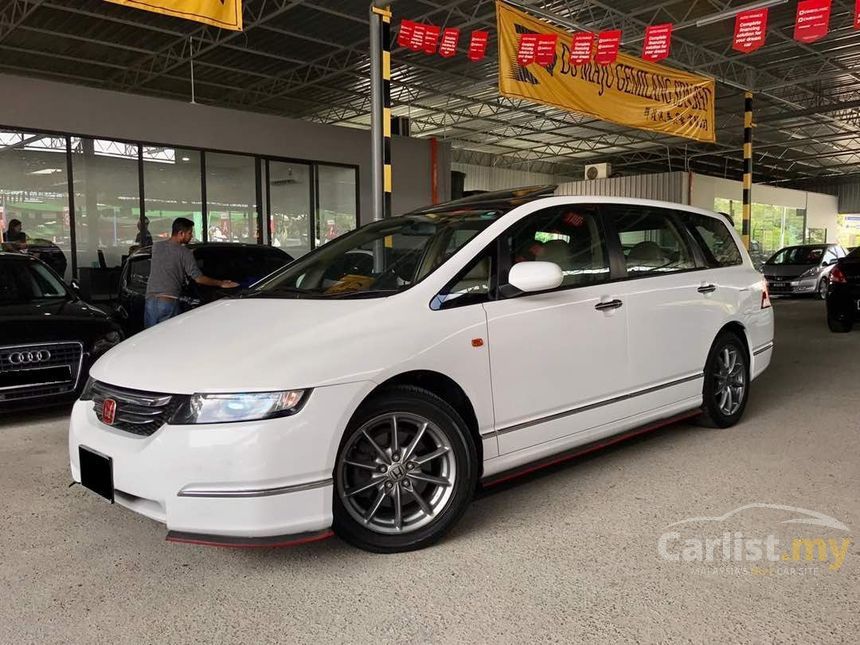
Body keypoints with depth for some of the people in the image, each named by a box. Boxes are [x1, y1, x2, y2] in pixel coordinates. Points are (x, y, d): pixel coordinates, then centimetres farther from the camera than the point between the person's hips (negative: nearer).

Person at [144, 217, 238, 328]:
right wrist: (221, 283, 7)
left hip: (151, 298, 4)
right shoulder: (184, 253, -5)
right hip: (169, 301, -4)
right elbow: (198, 278, -4)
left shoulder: (156, 246, 10)